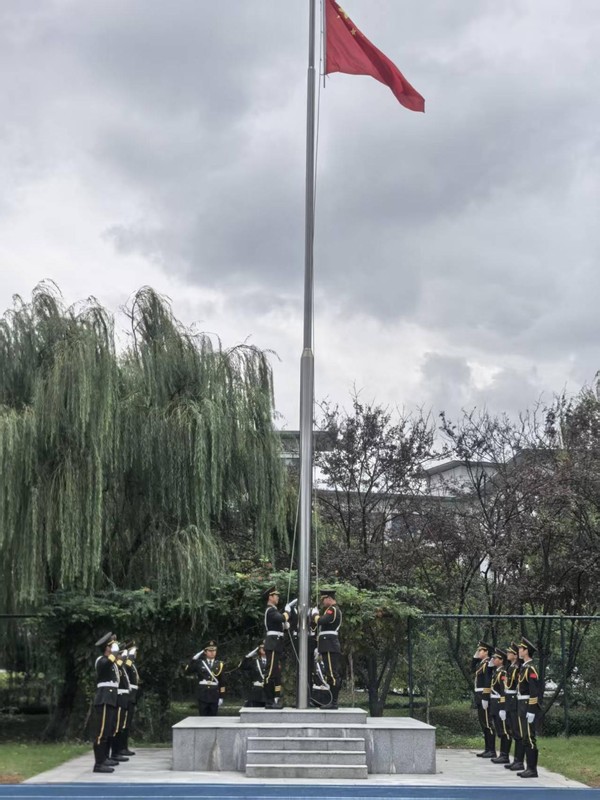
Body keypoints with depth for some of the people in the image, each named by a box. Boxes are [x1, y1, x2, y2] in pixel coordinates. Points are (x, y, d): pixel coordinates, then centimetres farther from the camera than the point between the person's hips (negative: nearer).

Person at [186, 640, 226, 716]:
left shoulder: (219, 664, 5)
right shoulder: (199, 663, 3)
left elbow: (222, 682, 5)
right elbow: (187, 670, -5)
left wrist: (221, 697, 1)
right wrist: (193, 659, -12)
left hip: (214, 696, 1)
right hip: (202, 695, -1)